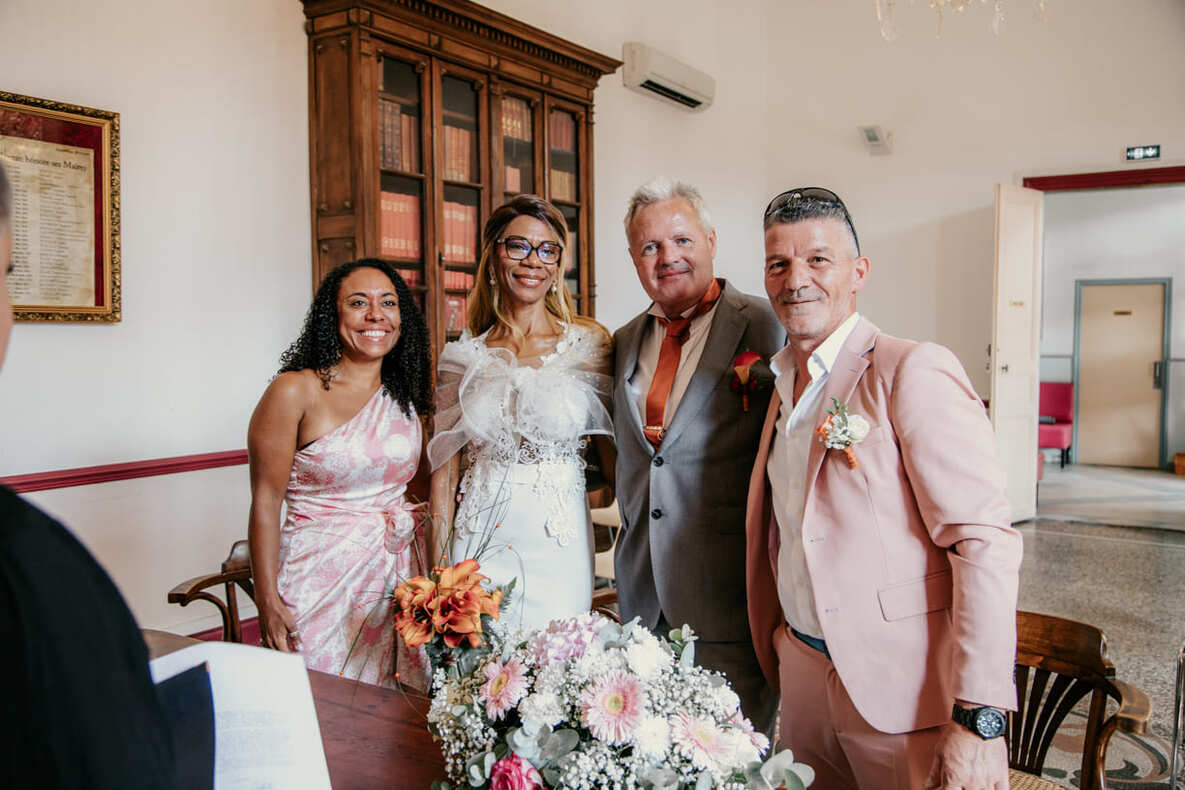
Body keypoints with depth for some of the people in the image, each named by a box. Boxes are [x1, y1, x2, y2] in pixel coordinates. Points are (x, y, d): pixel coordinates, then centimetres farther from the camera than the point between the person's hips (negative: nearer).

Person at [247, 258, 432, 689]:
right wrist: (267, 599, -12)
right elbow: (265, 501, -9)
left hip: (395, 573, 5)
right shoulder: (295, 391, -9)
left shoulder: (404, 396, 8)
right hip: (322, 579, -5)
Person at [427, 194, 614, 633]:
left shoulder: (589, 342, -1)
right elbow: (444, 465, 6)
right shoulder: (463, 355, 3)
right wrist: (439, 565, 3)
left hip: (558, 545, -1)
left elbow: (610, 450, 4)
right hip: (479, 542, 1)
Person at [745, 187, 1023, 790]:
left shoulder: (912, 371, -15)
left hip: (904, 690, -6)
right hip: (804, 677, 7)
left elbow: (985, 543, -20)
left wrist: (979, 719, -23)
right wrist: (779, 660, 14)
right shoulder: (784, 383, 9)